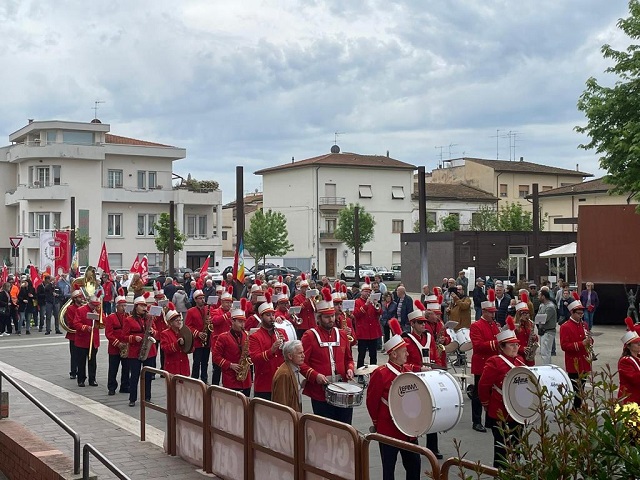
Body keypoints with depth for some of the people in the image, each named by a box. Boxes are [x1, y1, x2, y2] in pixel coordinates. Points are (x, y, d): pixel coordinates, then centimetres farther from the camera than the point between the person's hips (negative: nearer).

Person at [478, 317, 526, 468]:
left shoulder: (520, 361, 9)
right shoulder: (494, 362, -14)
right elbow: (483, 386, -12)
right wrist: (487, 405, -4)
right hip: (500, 415, -7)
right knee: (502, 450, 1)